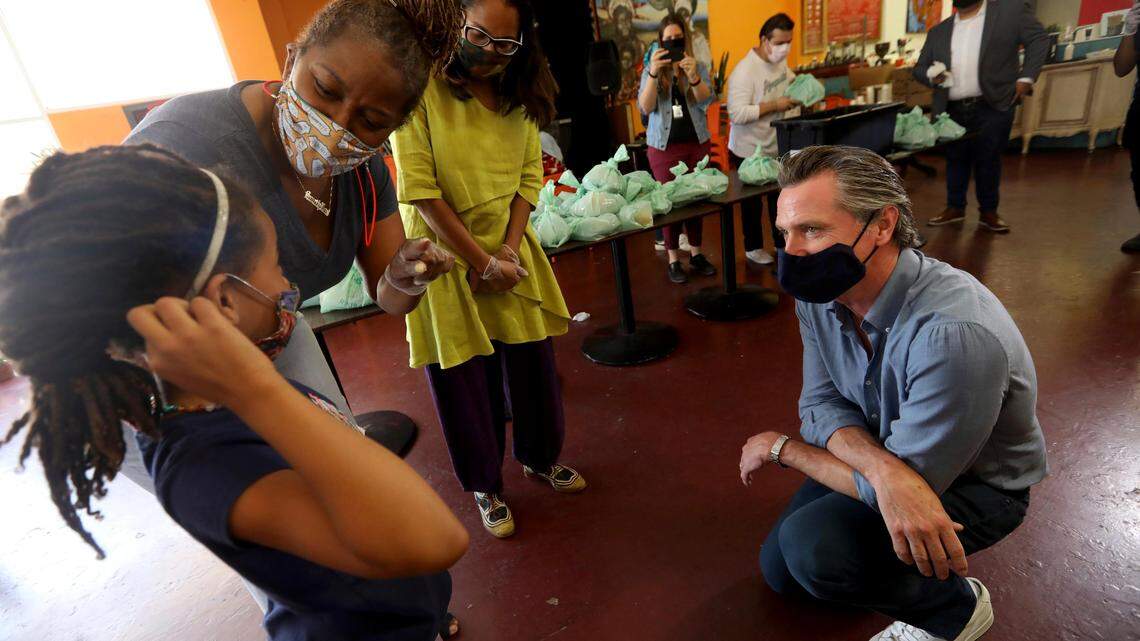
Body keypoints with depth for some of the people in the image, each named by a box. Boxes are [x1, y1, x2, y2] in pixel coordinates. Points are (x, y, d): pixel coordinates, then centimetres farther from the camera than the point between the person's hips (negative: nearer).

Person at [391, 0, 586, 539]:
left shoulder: (520, 92, 5)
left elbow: (530, 173, 3)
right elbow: (418, 191, -18)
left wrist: (510, 247, -11)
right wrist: (483, 262, -16)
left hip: (510, 250, 5)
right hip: (445, 258, -4)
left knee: (532, 362, 14)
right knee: (466, 381, 8)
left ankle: (540, 457, 41)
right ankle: (485, 485, 32)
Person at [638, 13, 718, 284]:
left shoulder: (698, 68, 6)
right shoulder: (651, 71, 3)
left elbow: (706, 101, -9)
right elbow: (645, 107, -11)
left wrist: (693, 76, -28)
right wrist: (654, 73, -25)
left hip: (697, 143, 2)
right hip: (664, 146, -2)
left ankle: (696, 254, 18)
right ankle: (673, 261, 5)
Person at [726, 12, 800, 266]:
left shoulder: (780, 62, 4)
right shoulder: (745, 70, -23)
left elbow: (791, 82, 21)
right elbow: (737, 114, -30)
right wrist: (775, 105, -27)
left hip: (778, 146, 8)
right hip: (750, 151, -7)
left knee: (781, 196, 17)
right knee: (753, 202, 9)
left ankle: (783, 242, 33)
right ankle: (753, 247, 27)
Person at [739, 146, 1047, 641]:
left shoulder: (956, 334, -38)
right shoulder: (818, 295, -16)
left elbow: (915, 475, -30)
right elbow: (821, 403, -13)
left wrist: (782, 447, -18)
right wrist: (884, 469, -36)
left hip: (975, 484, -6)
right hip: (887, 448, 6)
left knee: (812, 546, -29)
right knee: (780, 570, 10)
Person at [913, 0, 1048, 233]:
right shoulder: (938, 31, 12)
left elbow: (1039, 39, 5)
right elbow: (920, 67, 15)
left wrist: (1026, 77, -5)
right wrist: (931, 76, -7)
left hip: (992, 107, -2)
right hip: (953, 111, 3)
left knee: (988, 160, 2)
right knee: (955, 159, 9)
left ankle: (988, 212, 14)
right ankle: (955, 207, 21)